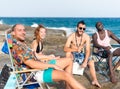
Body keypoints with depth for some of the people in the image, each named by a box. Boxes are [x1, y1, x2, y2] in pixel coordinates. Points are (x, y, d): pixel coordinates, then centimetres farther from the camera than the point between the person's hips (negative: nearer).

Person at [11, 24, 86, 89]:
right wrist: (53, 66, -18)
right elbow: (32, 64, -24)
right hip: (37, 72, -10)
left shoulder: (22, 43, 13)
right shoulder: (17, 47, -18)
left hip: (41, 66, 10)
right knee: (66, 75, -29)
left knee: (69, 61, 10)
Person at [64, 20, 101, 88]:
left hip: (80, 54, 2)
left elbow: (88, 51, -19)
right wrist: (76, 49, -46)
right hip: (72, 54, -2)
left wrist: (85, 62, -31)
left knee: (91, 62, -15)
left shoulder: (87, 37, -15)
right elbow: (65, 48, -31)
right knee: (68, 53, -34)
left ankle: (95, 80, -6)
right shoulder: (71, 36, -20)